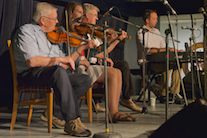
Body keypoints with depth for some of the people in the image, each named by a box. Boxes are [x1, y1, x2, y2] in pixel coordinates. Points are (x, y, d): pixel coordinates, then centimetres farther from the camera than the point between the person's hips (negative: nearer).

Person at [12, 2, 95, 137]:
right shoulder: (26, 31, -2)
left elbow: (65, 61, 22)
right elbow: (32, 61, -19)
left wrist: (82, 47, 19)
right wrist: (59, 59, -17)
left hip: (56, 74, 8)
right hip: (30, 75, -8)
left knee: (85, 80, -9)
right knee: (59, 71, -39)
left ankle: (55, 111, -12)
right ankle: (72, 121, -36)